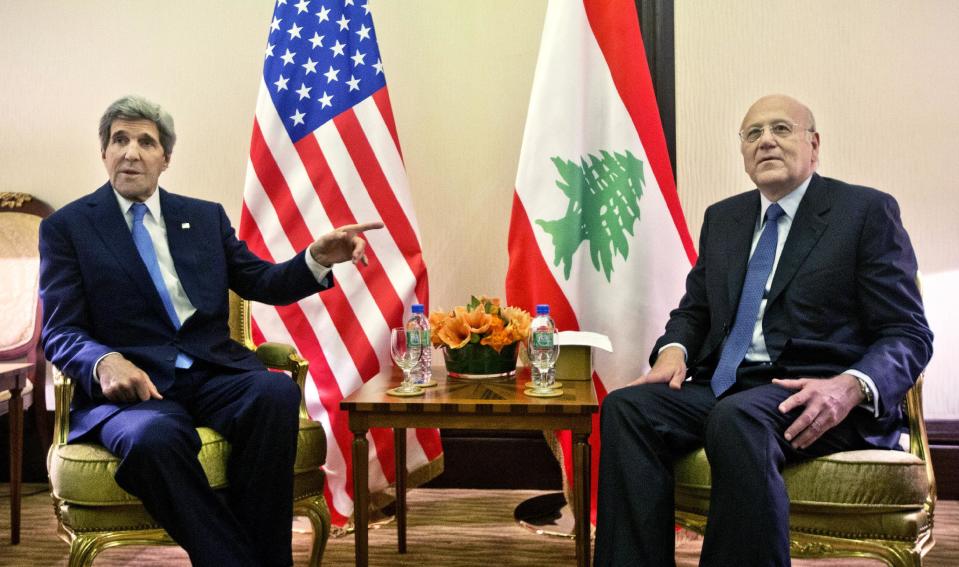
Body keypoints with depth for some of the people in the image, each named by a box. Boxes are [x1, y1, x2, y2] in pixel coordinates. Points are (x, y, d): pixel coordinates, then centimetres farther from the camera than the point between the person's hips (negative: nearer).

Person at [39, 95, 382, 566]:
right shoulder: (66, 227, 9)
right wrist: (106, 362, -23)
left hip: (214, 375, 3)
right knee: (153, 435, -38)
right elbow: (60, 332, 1)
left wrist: (318, 258, -2)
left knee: (276, 392, -31)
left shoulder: (206, 216, 18)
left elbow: (262, 283, 19)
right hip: (132, 384, -3)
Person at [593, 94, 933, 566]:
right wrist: (673, 350, -2)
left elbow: (908, 335, -2)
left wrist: (850, 387, -24)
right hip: (724, 387, 5)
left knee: (736, 419, -37)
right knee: (626, 407, -24)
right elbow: (694, 309, 24)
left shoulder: (867, 211, 3)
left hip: (819, 396, -5)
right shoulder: (722, 218, 19)